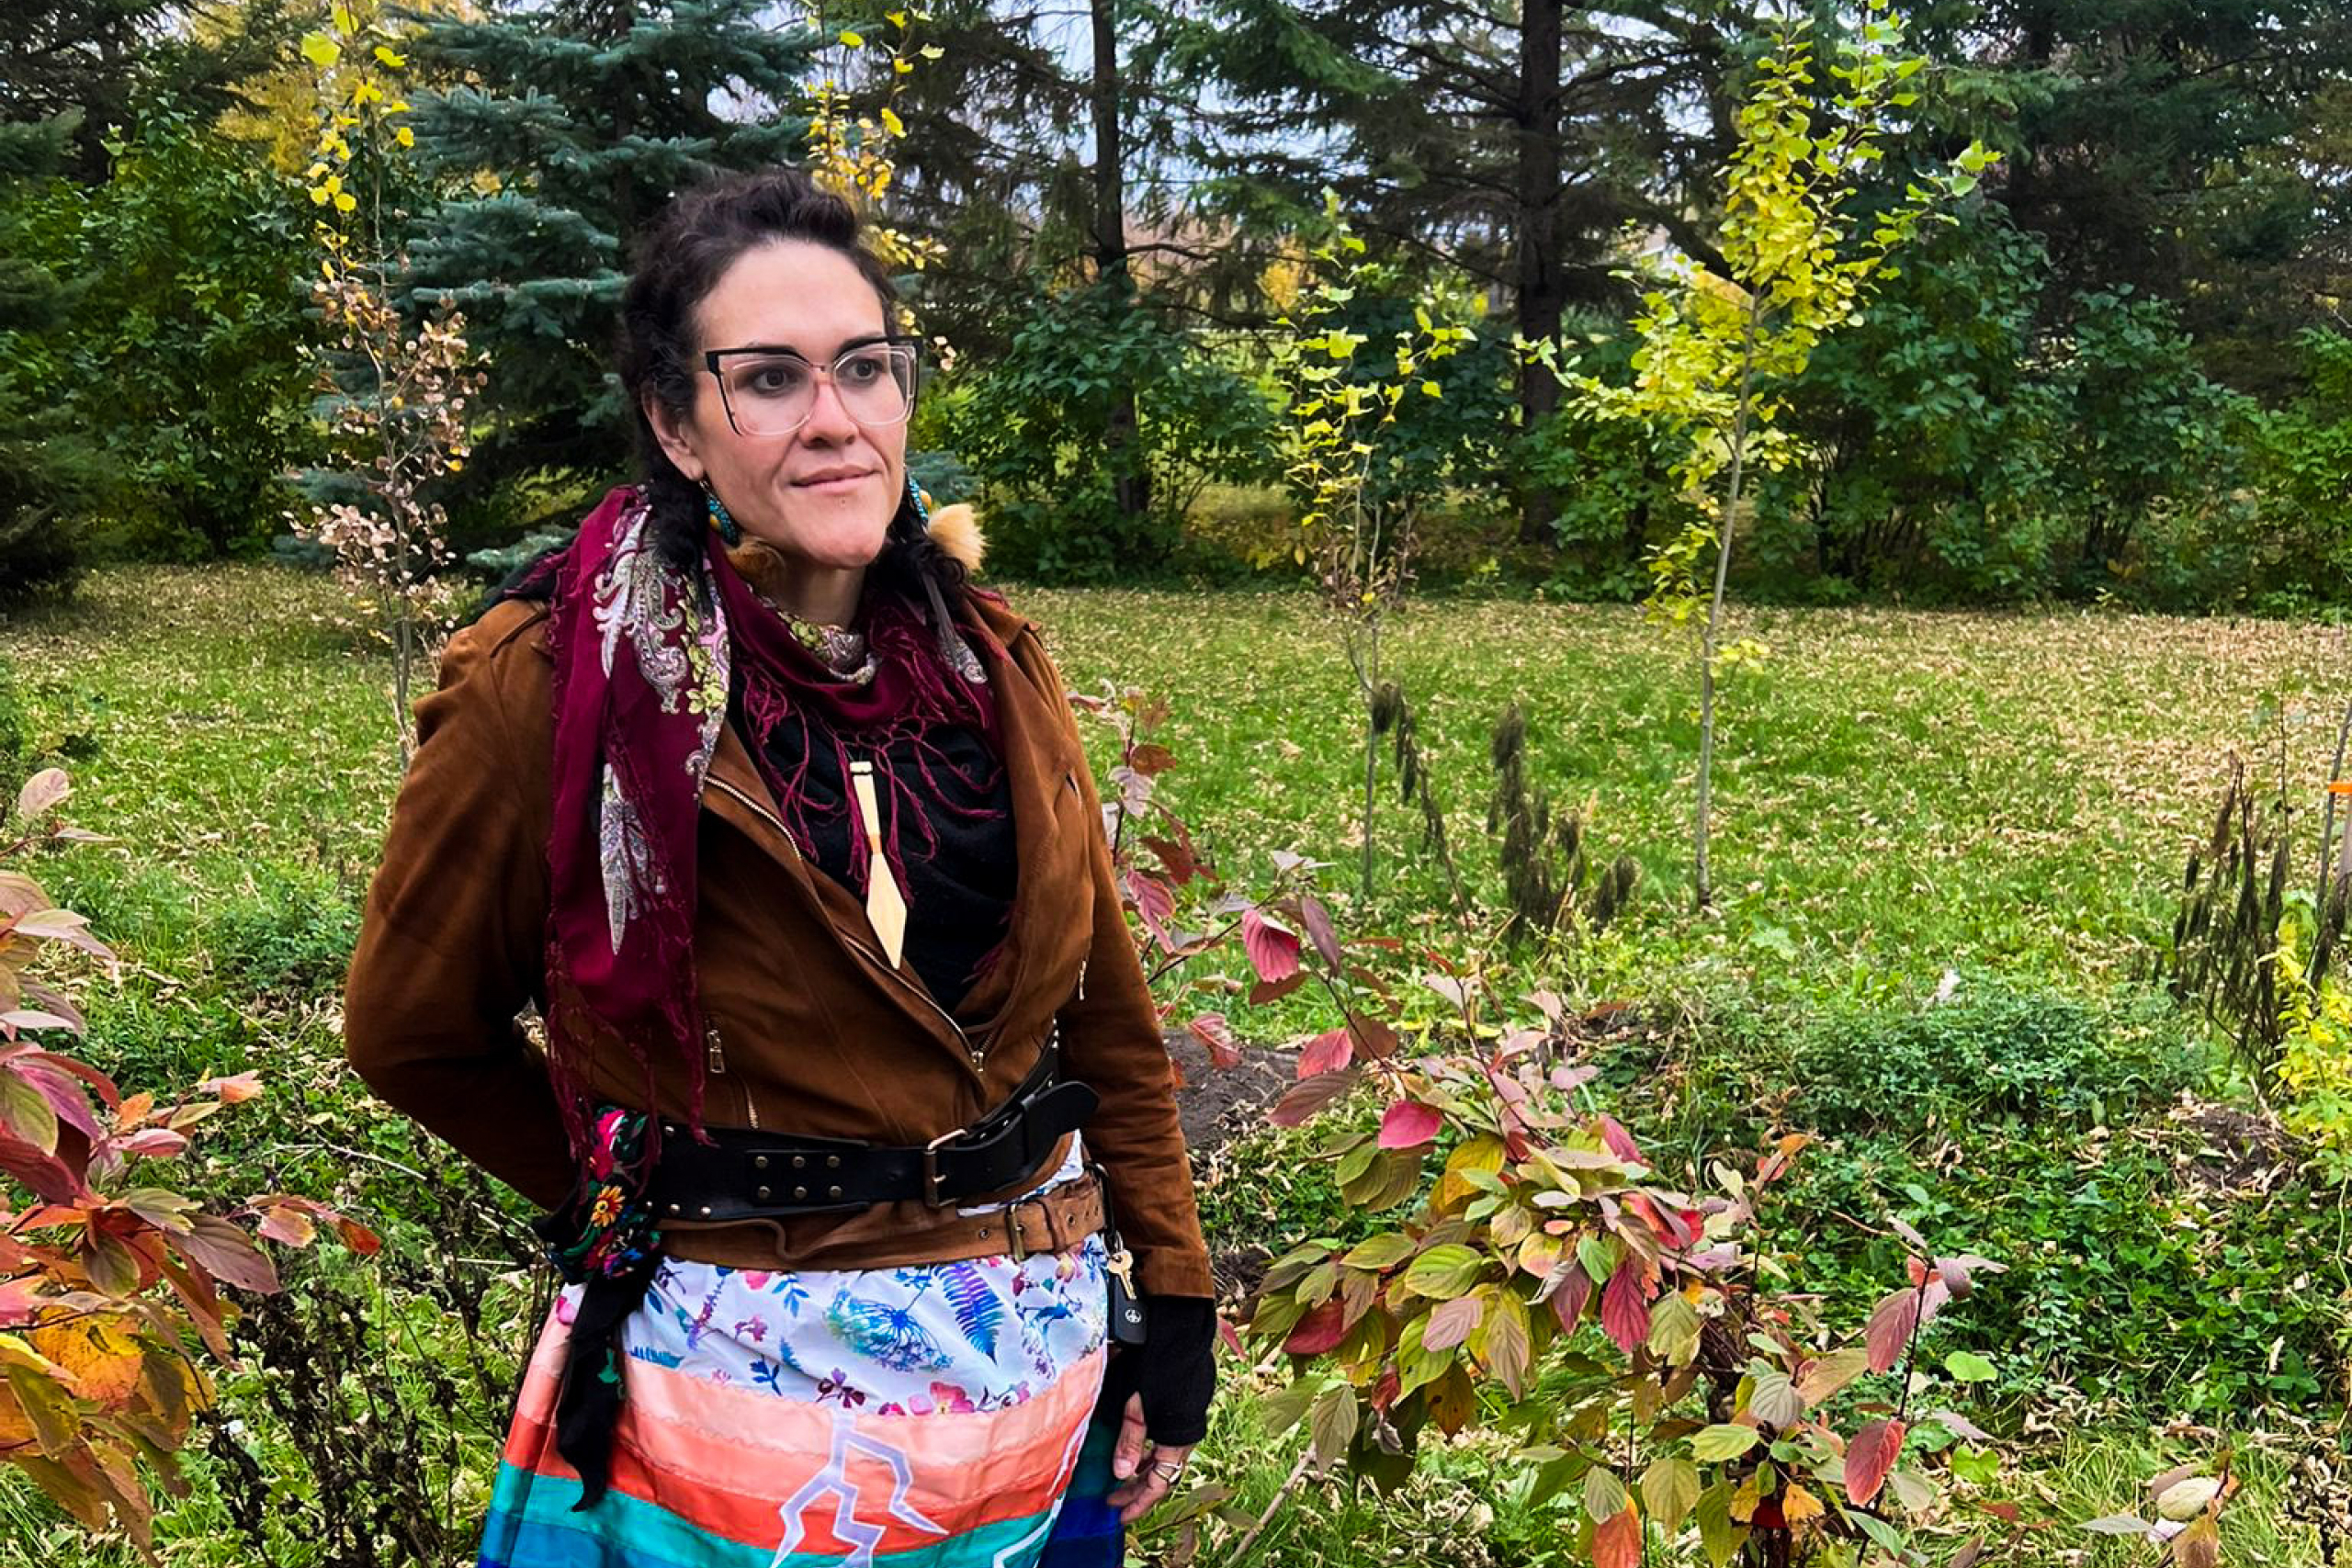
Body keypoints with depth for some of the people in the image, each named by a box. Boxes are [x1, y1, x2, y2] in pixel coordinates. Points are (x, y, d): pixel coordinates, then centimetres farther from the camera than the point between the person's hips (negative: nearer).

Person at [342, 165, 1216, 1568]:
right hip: (743, 1386, -4)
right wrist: (645, 1196, 8)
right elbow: (414, 1030, -1)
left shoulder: (988, 662, 0)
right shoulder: (555, 685, -14)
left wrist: (1171, 1300, 7)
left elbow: (1105, 1010, 7)